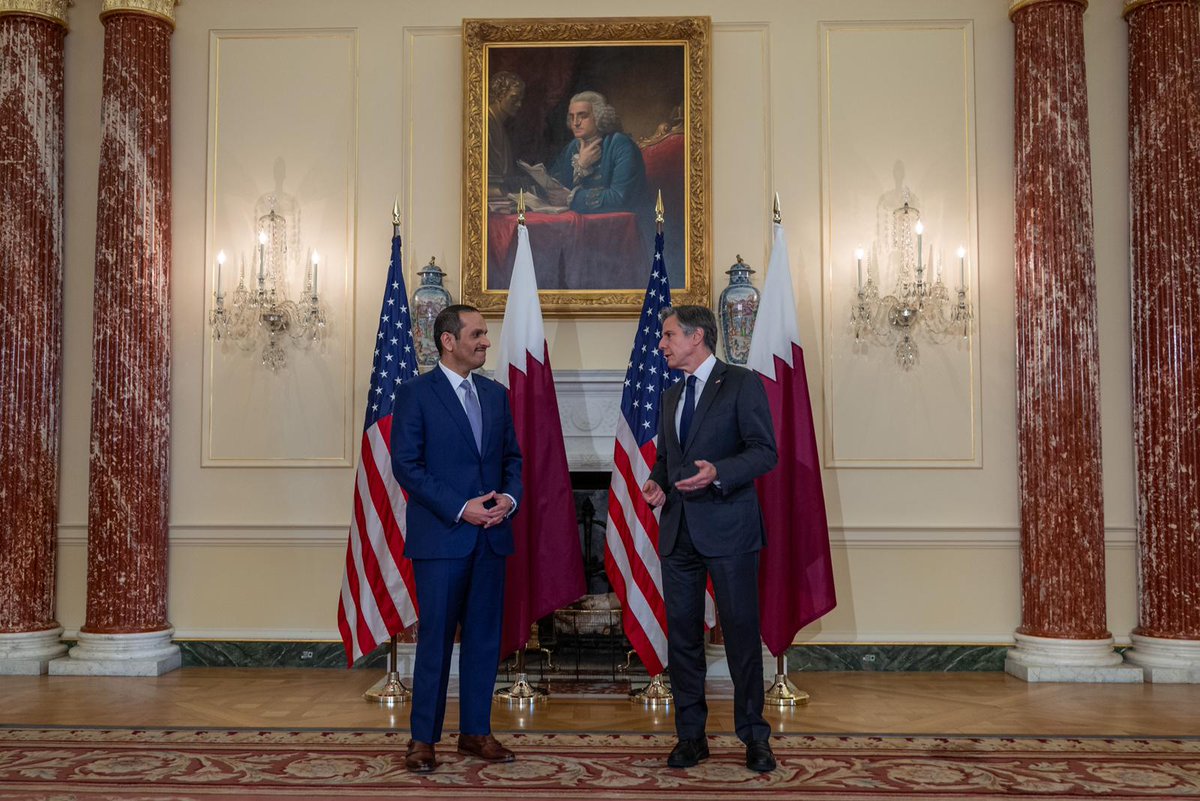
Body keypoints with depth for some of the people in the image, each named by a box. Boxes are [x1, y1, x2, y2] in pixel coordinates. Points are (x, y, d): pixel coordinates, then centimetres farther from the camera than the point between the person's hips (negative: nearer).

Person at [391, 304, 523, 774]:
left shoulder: (496, 395, 12)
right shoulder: (416, 394, -4)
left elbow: (512, 457, 16)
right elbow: (406, 465, -9)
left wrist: (510, 497, -5)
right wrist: (459, 508, -15)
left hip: (491, 534, 5)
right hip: (441, 536, -5)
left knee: (484, 637, 10)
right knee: (436, 639, 1)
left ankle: (475, 732, 22)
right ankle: (423, 739, 13)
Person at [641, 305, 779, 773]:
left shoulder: (742, 384, -3)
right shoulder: (671, 397, 19)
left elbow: (765, 451, -9)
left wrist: (717, 472, -24)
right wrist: (656, 484, 4)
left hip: (727, 528, -6)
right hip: (678, 530, 7)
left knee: (741, 632, -1)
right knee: (682, 634, 8)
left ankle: (753, 735, 12)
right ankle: (690, 735, 18)